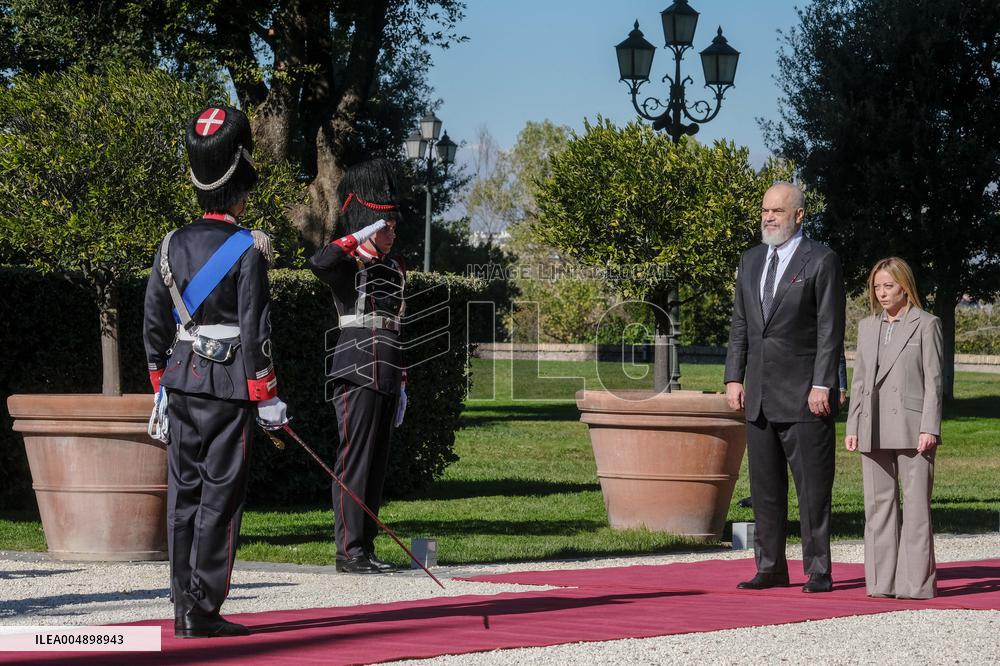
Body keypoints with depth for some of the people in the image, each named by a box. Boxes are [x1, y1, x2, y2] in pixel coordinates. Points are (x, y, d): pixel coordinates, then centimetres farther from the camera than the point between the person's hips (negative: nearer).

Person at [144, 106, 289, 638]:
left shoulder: (172, 246, 8)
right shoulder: (246, 250, -9)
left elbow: (153, 324, 11)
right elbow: (254, 329, -12)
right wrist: (267, 396, -6)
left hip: (181, 381, 6)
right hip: (230, 383, -5)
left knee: (184, 492, 9)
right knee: (220, 494, -3)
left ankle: (183, 609, 12)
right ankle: (203, 611, -5)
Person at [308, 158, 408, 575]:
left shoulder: (395, 270, 17)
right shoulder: (348, 266, -6)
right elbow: (318, 263, -31)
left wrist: (401, 383, 20)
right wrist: (360, 236, -21)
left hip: (387, 377, 8)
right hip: (357, 374, -8)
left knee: (377, 463, 9)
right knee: (354, 462, -7)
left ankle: (365, 548, 13)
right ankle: (349, 552, -6)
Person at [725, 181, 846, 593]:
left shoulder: (821, 262, -4)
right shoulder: (750, 261, 15)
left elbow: (830, 330, -8)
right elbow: (740, 325, 16)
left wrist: (822, 386, -14)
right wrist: (734, 378, 7)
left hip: (804, 395, -6)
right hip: (760, 397, 6)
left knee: (813, 489, -3)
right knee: (765, 488, 9)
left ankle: (818, 571, 1)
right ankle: (770, 568, 15)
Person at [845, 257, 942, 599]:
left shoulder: (926, 324, 1)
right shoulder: (867, 327, 16)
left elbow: (933, 380, -3)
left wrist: (929, 428, -11)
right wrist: (853, 426, 9)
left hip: (911, 429, -5)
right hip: (875, 431, 5)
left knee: (916, 504, -4)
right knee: (879, 505, 6)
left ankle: (916, 581, -2)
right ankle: (882, 581, 10)